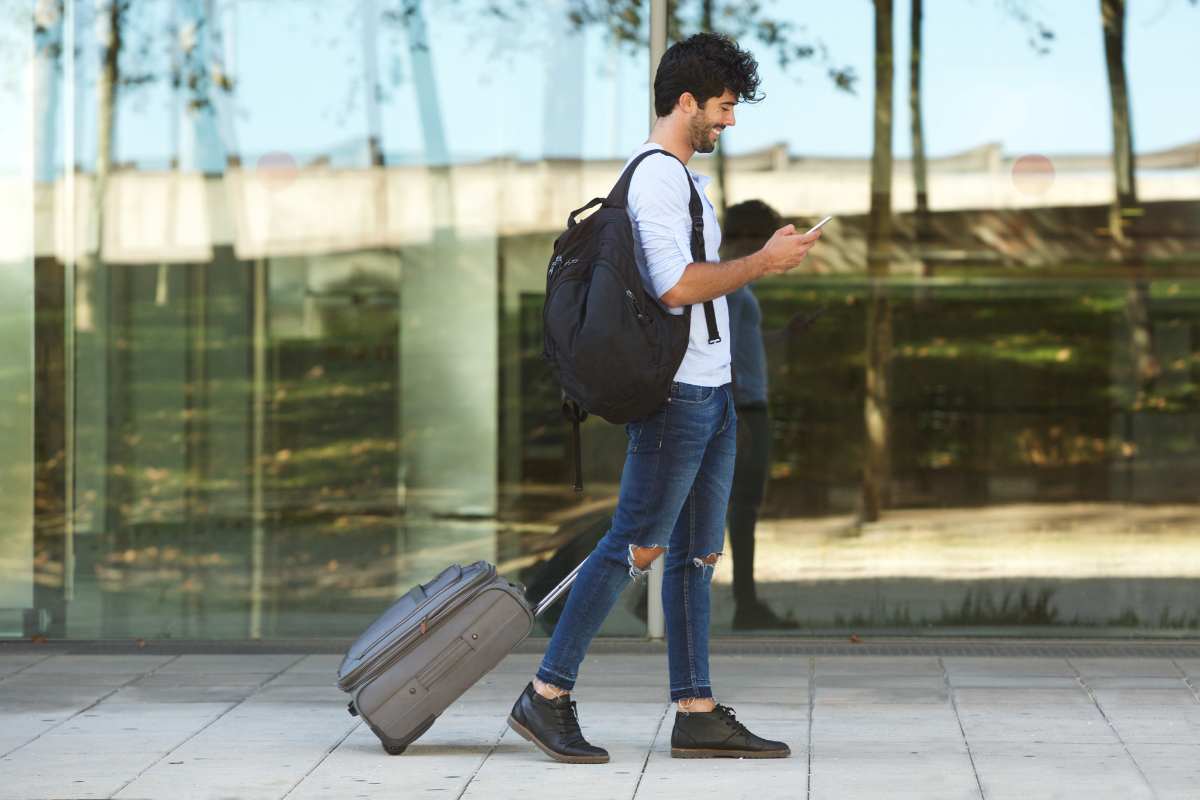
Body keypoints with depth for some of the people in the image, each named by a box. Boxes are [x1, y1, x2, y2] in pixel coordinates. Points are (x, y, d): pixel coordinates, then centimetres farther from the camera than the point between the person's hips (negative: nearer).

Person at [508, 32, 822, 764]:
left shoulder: (683, 178, 20)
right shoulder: (654, 177, -13)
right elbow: (675, 286, -22)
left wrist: (764, 259, 16)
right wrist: (761, 263, -14)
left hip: (713, 390, 11)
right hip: (677, 393, -11)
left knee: (698, 554, 9)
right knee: (638, 546, -11)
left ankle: (697, 715, 10)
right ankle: (547, 697, -7)